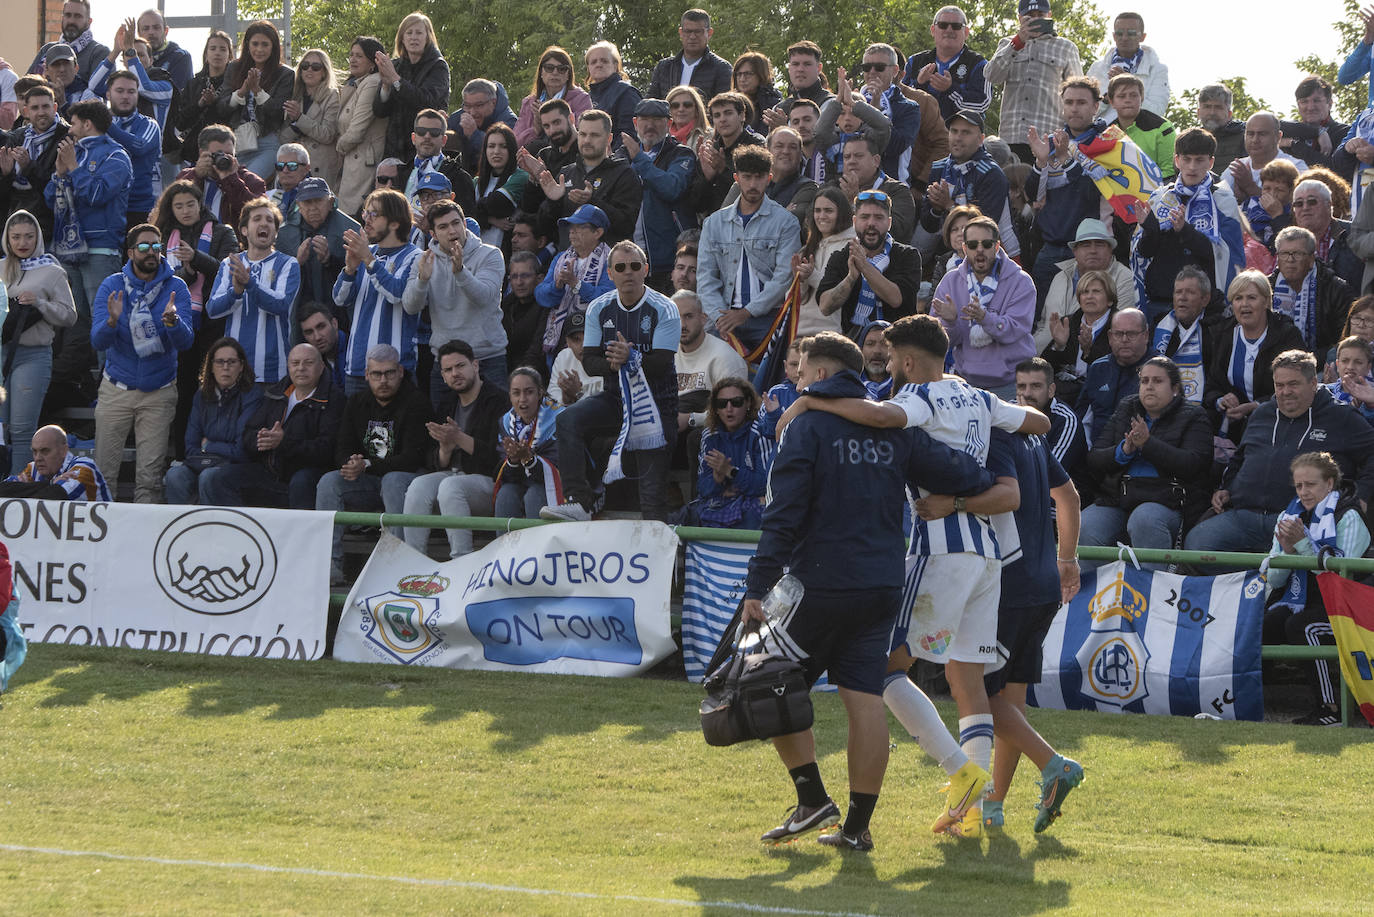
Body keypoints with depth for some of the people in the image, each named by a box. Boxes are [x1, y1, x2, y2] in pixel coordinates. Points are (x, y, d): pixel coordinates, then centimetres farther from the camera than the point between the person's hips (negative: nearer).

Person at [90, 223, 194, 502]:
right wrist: (112, 321, -33)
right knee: (103, 471, 0)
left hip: (159, 392, 0)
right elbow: (98, 341, -11)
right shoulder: (111, 286, -3)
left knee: (150, 476, 0)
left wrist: (172, 321, -36)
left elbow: (185, 341, -13)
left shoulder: (175, 288, -3)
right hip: (116, 390, 0)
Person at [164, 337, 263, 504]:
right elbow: (191, 447, 11)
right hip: (202, 463, 5)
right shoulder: (202, 395, 13)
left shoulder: (251, 395, -4)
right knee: (175, 475, -26)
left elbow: (242, 450, -8)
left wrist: (208, 446, 4)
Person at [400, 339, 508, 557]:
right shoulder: (447, 404, 15)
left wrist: (459, 438, -20)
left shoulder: (498, 401, -7)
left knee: (450, 486, -34)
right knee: (419, 486, -22)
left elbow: (497, 456, -16)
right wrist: (445, 450, -11)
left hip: (488, 481, -6)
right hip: (452, 473, 6)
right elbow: (433, 462, 13)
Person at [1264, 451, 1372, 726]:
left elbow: (1340, 574, -17)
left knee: (1300, 626, -35)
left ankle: (1331, 709, -31)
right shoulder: (1289, 516, 13)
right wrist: (1287, 551, -11)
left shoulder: (1348, 517, -4)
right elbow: (1273, 580, 9)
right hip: (1296, 604, 5)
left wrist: (1303, 543, -22)